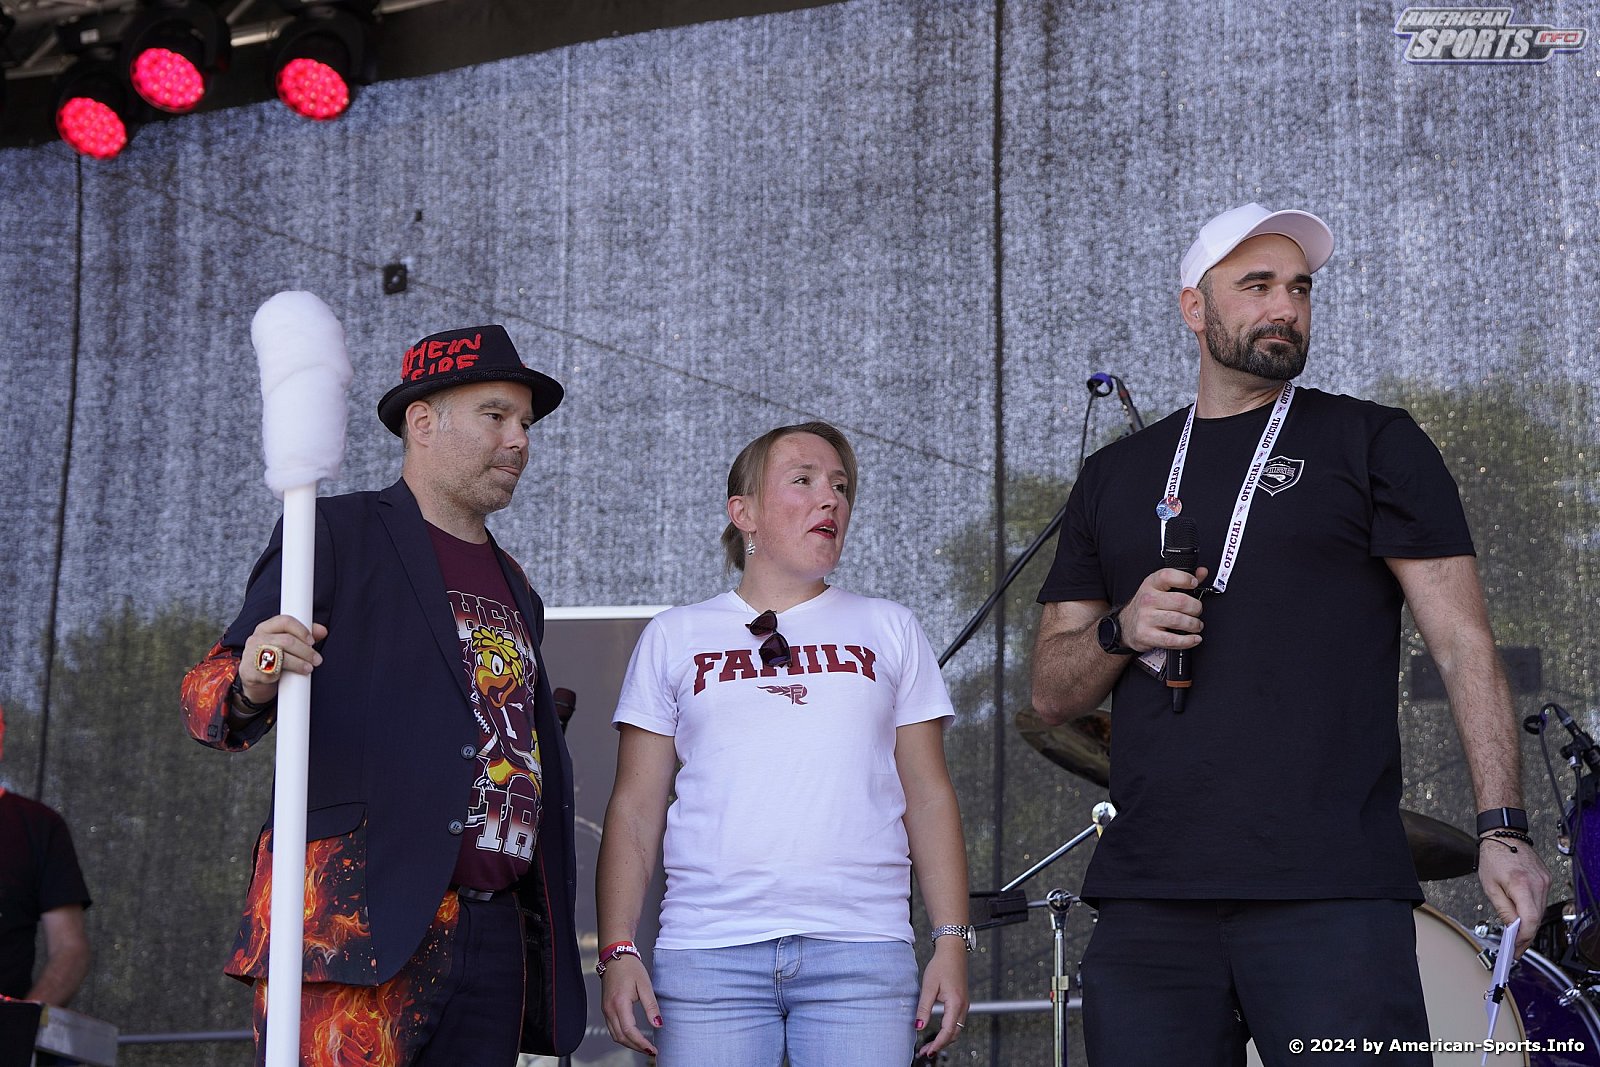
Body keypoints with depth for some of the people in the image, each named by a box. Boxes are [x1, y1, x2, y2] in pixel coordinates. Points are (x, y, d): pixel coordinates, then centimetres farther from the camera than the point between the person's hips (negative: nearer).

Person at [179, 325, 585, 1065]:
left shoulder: (517, 591, 24)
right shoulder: (337, 535, 4)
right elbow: (206, 695, -4)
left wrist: (551, 942, 20)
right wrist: (250, 686, -28)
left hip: (497, 944, 6)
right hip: (359, 926, -6)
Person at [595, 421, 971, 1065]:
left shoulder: (889, 631, 15)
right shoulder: (675, 638, 12)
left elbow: (929, 797, 13)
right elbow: (636, 807, 9)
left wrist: (952, 940, 4)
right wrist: (617, 950, -1)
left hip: (862, 954, 1)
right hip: (708, 956, 0)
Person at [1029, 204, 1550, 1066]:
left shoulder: (1372, 444, 8)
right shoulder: (1115, 477, 18)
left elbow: (1463, 643, 2)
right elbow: (1050, 691, 18)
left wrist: (1502, 828, -10)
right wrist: (1121, 631, -3)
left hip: (1332, 897, -3)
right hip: (1147, 900, 3)